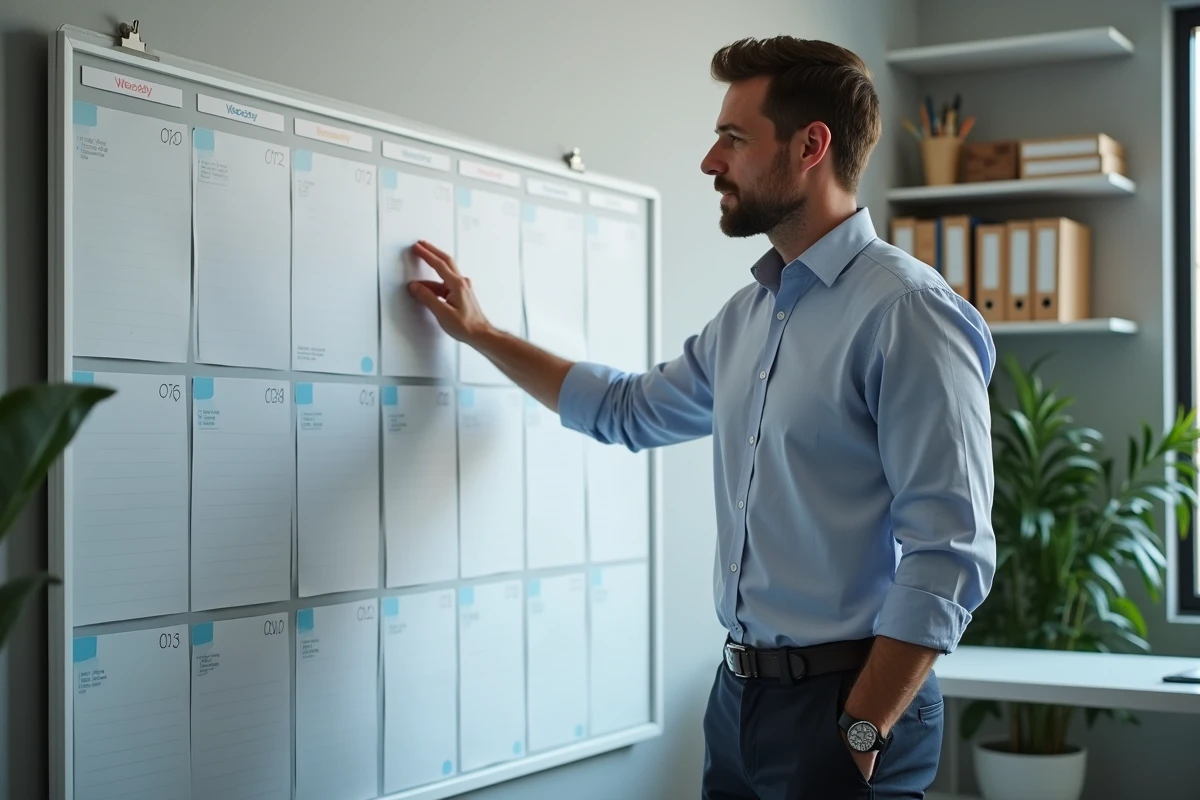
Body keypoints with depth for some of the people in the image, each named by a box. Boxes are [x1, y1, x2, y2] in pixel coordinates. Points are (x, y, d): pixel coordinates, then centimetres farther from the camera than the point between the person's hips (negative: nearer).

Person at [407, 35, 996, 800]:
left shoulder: (906, 310, -16)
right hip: (738, 693, 8)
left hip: (845, 702, -8)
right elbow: (630, 409, 28)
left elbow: (949, 556, -20)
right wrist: (482, 333, 29)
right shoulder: (747, 314, 10)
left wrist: (860, 736, -19)